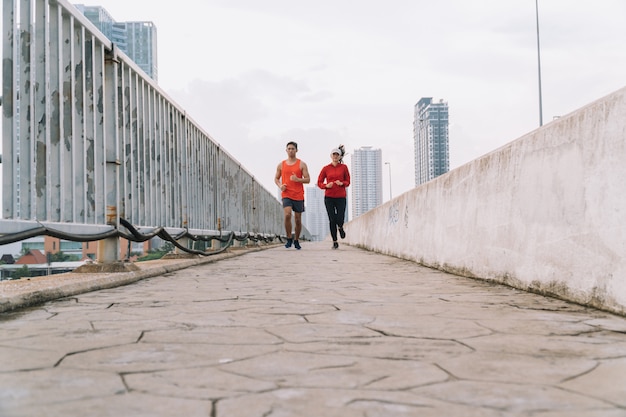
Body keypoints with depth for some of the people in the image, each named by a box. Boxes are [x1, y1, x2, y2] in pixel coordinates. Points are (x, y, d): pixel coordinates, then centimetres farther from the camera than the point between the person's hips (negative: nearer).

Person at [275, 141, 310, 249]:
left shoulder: (302, 164, 4)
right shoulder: (281, 165, 10)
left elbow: (308, 179, 1)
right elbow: (276, 178, 19)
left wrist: (298, 179, -18)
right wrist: (280, 186, -2)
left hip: (298, 196, 0)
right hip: (286, 195, 0)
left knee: (298, 219, 5)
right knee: (287, 215, -21)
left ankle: (296, 240, 22)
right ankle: (289, 238, -7)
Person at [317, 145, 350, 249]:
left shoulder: (344, 167, 4)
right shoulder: (326, 168, 4)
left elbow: (348, 181, 8)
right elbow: (319, 183, 7)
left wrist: (342, 183, -13)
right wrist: (326, 185, -13)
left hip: (341, 197, 0)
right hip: (329, 197, 0)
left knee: (340, 220, -7)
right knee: (332, 220, -2)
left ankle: (340, 227, 31)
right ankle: (335, 242, 11)